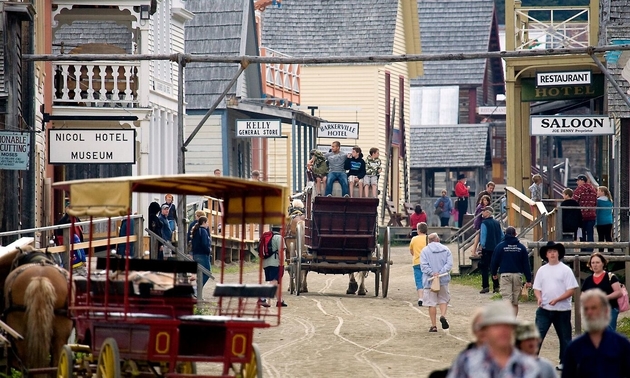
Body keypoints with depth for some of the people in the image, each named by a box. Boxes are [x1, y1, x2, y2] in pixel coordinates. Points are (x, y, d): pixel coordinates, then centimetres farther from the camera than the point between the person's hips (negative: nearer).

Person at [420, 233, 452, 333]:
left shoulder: (425, 250, -1)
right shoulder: (446, 250, 6)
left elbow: (423, 265, -12)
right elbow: (449, 264, -5)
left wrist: (432, 273, -17)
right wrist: (440, 273, -13)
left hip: (429, 280, -2)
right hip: (443, 280, 2)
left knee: (431, 303, 3)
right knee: (443, 299, 17)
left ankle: (433, 326, 4)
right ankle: (443, 315, -10)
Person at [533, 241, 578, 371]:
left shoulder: (565, 270, -3)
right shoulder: (542, 270, 8)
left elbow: (571, 290, -8)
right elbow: (537, 288, 11)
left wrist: (557, 299, -19)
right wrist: (539, 297, -12)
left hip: (562, 310, -2)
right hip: (544, 309, 2)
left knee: (565, 337, 7)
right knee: (538, 335, -7)